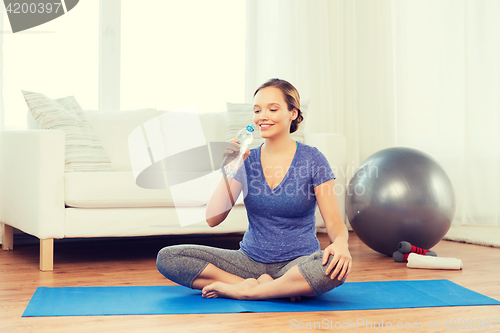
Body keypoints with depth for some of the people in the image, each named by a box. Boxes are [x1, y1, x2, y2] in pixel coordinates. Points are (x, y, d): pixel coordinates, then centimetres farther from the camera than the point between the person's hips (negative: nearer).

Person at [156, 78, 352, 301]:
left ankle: (243, 291, -21)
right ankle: (262, 286, -18)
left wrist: (340, 243, -29)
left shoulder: (312, 159, -4)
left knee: (335, 267, -39)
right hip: (251, 260, 3)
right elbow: (213, 219, -4)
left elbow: (334, 222, -6)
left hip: (297, 263, -3)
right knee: (167, 257, -14)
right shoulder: (246, 160, 4)